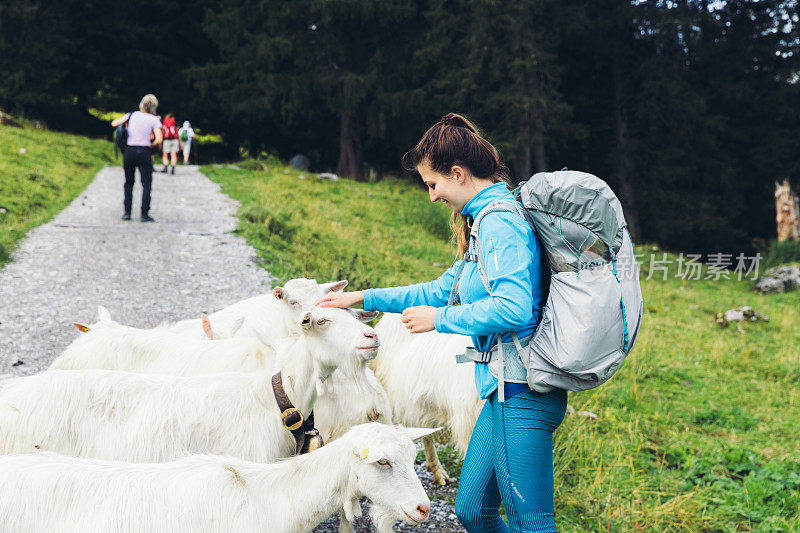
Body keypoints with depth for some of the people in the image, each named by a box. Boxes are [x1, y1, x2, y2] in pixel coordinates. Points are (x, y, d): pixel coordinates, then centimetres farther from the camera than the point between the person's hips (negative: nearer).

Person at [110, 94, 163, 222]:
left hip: (129, 151, 3)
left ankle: (127, 212, 11)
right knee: (146, 184, 2)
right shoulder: (154, 120, -1)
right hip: (144, 152, -3)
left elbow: (114, 123, 9)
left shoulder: (132, 115, 7)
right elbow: (158, 139, -12)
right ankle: (144, 214, -6)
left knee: (129, 183, 15)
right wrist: (150, 145, 7)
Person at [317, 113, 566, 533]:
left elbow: (514, 307, -28)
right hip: (508, 388, 11)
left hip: (522, 395, -11)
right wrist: (363, 298, 26)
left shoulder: (499, 221, -15)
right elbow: (443, 289, 27)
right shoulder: (489, 218, 18)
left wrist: (439, 319, -15)